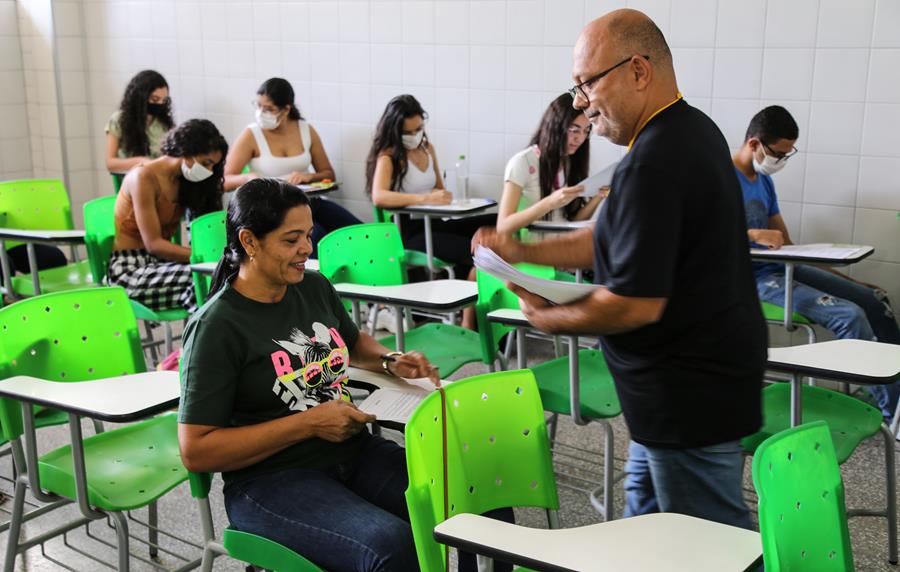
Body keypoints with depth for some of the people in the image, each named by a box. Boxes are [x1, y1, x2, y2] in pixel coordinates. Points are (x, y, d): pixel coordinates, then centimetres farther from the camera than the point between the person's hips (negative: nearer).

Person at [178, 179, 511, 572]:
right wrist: (309, 423, -17)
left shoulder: (315, 287, 8)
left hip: (357, 452, 6)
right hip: (272, 479, -6)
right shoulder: (216, 328, -12)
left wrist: (391, 361, 6)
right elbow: (196, 452, -14)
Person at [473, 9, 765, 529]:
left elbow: (637, 304, -27)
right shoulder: (692, 129, 8)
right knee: (646, 514, 22)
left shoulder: (654, 163, -26)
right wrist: (523, 252, 10)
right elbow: (619, 242, 16)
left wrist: (548, 318, -10)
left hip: (690, 395, -10)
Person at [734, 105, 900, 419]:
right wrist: (753, 234, -32)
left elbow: (787, 245, 17)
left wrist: (846, 280, 13)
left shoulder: (764, 180, 14)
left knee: (874, 298, 3)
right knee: (850, 315, -21)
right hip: (754, 279, -9)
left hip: (782, 268, 9)